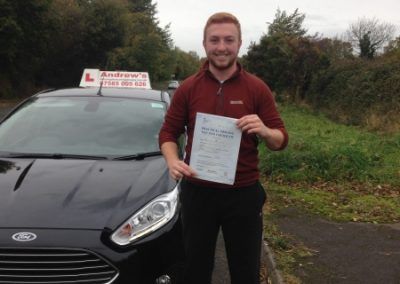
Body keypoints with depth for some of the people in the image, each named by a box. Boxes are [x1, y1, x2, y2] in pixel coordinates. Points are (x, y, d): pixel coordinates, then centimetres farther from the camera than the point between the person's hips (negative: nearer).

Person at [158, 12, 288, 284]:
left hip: (244, 194, -1)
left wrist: (264, 131, -24)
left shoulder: (257, 88, -3)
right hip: (197, 192, 1)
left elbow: (281, 140, -1)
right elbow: (168, 132, 6)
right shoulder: (188, 88, 0)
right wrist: (173, 161, -15)